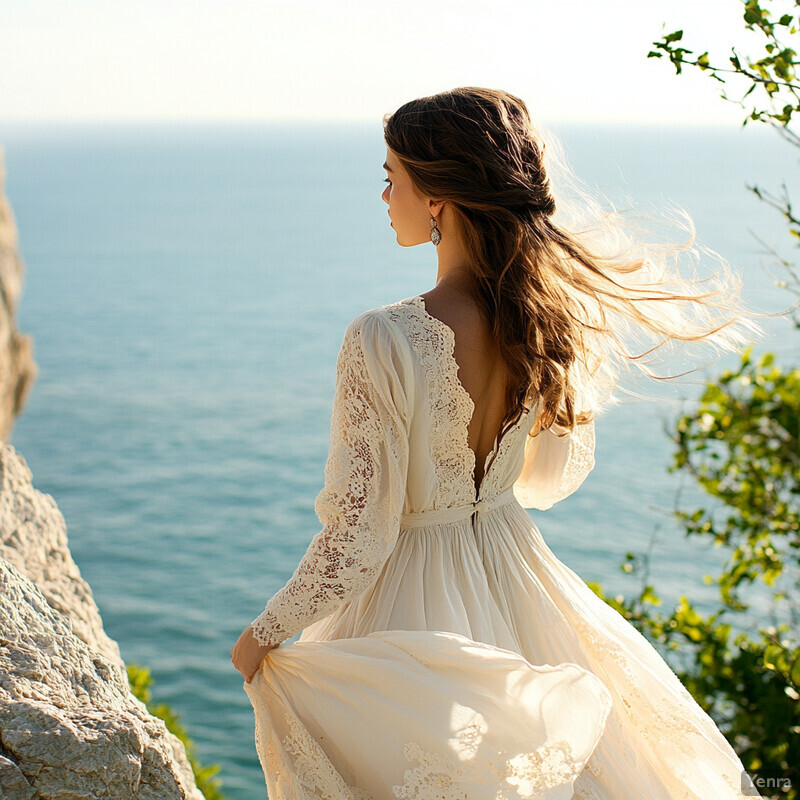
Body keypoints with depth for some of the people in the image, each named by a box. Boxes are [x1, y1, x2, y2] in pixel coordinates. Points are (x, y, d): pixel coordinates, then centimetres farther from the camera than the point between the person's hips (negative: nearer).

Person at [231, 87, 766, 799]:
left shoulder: (383, 342, -27)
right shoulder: (554, 314, -10)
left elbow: (357, 540, -22)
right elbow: (562, 471, 6)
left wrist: (263, 636, -7)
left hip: (413, 596, -5)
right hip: (518, 582, 5)